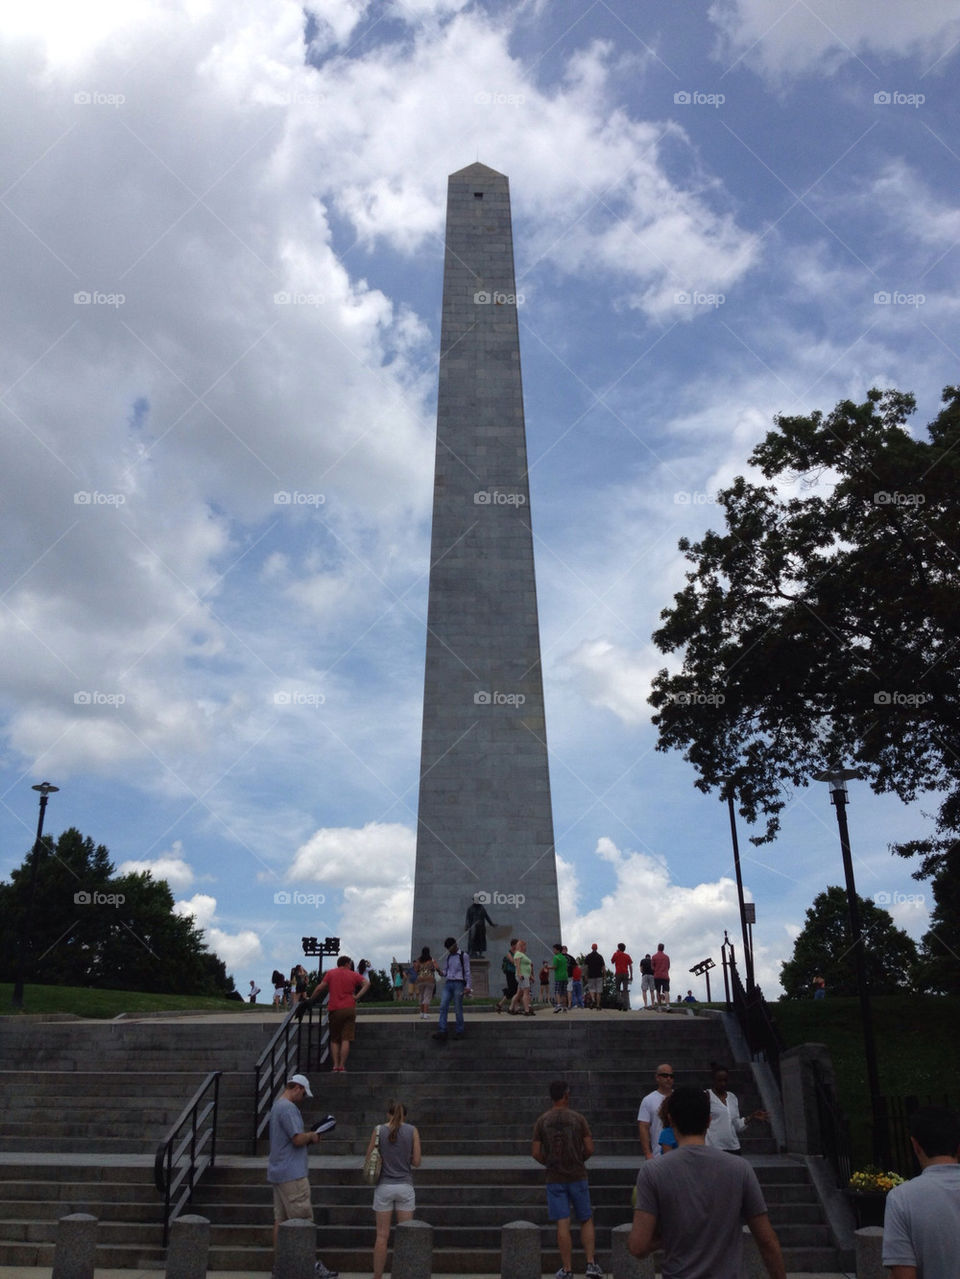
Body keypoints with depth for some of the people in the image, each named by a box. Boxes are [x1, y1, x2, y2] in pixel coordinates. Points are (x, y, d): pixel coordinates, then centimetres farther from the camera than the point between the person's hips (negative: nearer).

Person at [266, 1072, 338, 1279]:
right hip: (292, 1175, -10)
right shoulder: (288, 1108, -17)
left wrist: (307, 1138, 10)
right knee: (303, 1220, -5)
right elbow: (298, 1139, -22)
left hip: (278, 1173, 10)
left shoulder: (277, 1106, 16)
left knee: (280, 1219, 10)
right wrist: (313, 1136, -4)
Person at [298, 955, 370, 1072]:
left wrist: (310, 1000, 9)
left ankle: (335, 1066, 3)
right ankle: (342, 1066, -5)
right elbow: (367, 983, -4)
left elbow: (320, 988, -1)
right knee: (346, 1039, 1)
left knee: (334, 1039, 11)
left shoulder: (331, 973, 7)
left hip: (334, 1010, 0)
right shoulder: (353, 975, 9)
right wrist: (357, 996, -6)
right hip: (349, 1009, 0)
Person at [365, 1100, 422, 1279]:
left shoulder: (378, 1130, -2)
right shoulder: (412, 1131, -2)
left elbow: (368, 1159, 1)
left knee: (382, 1235, 7)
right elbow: (416, 1162, -1)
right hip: (405, 1186, 0)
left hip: (384, 1186, 0)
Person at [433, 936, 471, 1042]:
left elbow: (467, 972, -1)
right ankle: (442, 1032, -13)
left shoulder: (464, 956, 2)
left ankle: (459, 1032, 5)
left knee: (458, 1008, -4)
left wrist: (467, 986, -7)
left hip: (458, 983, -4)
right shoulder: (447, 957, 16)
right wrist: (444, 984, 9)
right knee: (443, 1006, -9)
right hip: (448, 983, 4)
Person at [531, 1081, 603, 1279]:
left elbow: (535, 1153, -2)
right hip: (577, 1176, -1)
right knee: (586, 1220, 13)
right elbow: (589, 1148, -6)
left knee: (563, 1224, 3)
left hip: (554, 1179, 1)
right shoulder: (578, 1118, -5)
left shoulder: (542, 1121, -1)